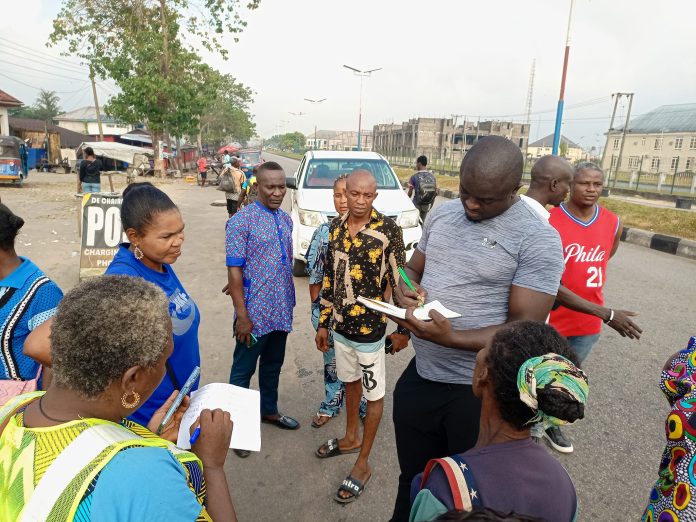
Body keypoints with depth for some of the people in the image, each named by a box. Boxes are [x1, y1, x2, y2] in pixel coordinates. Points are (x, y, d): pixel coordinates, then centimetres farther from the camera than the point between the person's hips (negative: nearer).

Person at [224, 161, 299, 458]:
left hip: (282, 310, 6)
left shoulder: (286, 219, 7)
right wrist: (242, 315, -17)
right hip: (255, 311, -6)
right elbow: (234, 270, -15)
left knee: (273, 365, 22)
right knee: (243, 369, 10)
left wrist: (289, 301, 10)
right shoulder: (241, 221, -13)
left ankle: (269, 410, 41)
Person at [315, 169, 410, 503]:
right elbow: (329, 278, 7)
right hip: (341, 325, 6)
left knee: (374, 395, 10)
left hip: (371, 327, -5)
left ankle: (363, 463, 27)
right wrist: (323, 322, 10)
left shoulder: (388, 229, -16)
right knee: (350, 382, 24)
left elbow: (400, 280, -12)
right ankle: (351, 438, 47)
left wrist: (402, 327, -10)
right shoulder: (336, 227, 0)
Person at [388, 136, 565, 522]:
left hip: (479, 393, -5)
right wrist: (404, 288, -12)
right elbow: (413, 269, 13)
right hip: (418, 376, 5)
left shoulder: (538, 240, -17)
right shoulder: (442, 214, 2)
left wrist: (451, 337, -33)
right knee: (412, 483, 26)